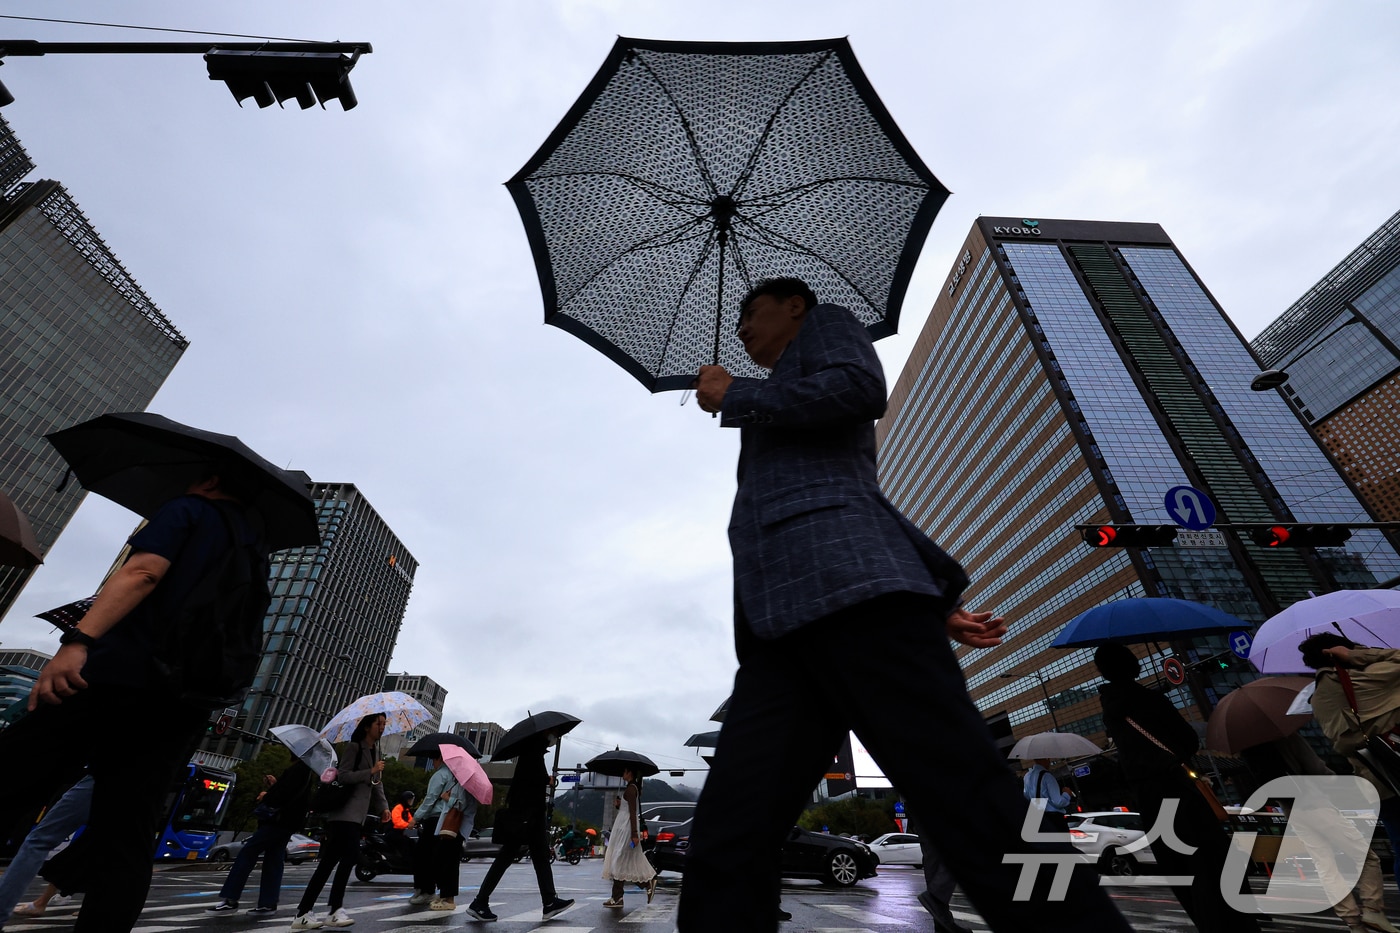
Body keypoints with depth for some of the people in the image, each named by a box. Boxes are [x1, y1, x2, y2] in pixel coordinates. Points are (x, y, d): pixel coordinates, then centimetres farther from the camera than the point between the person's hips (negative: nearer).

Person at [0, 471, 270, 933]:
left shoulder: (189, 509, 7)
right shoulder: (256, 551, 25)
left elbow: (142, 572, -12)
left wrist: (78, 639, -20)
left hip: (120, 673, -6)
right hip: (185, 702, 6)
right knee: (126, 846, 7)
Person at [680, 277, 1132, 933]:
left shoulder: (827, 324, 23)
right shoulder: (781, 411, 42)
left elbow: (860, 389, -3)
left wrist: (734, 396, 10)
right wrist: (936, 595, 21)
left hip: (844, 583, -8)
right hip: (781, 629, 8)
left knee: (977, 815, -13)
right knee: (726, 842, -4)